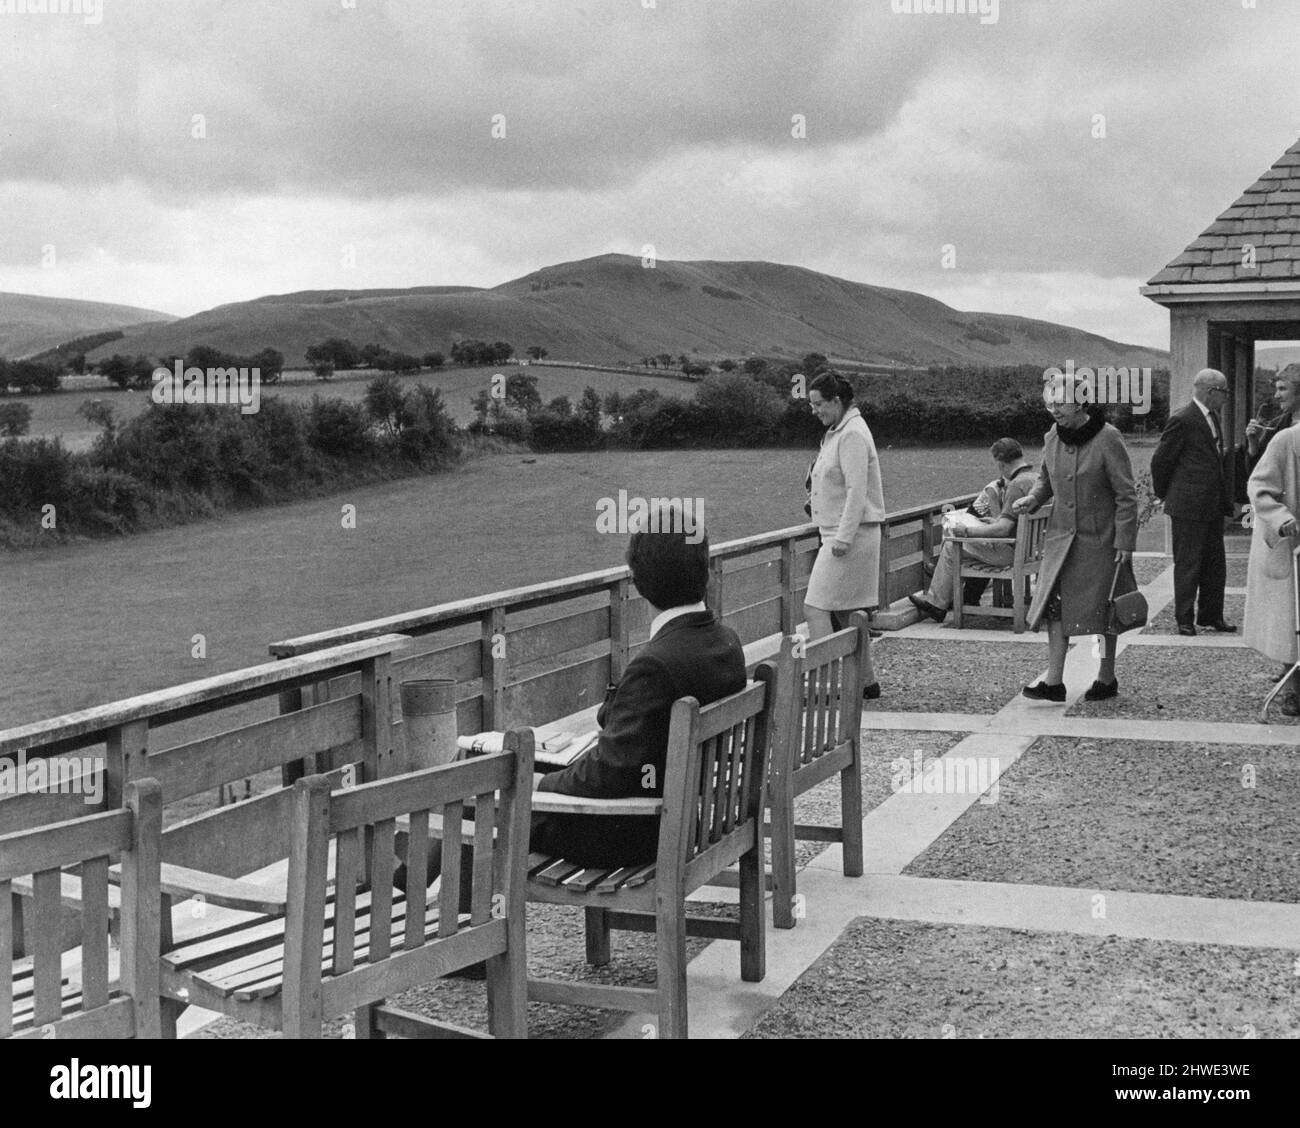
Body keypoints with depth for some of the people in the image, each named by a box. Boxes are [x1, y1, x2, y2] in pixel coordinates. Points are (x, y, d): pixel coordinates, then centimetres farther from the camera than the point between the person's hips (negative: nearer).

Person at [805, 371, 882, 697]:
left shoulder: (852, 435, -15)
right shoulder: (837, 432, 17)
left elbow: (857, 490, -21)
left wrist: (843, 537, -23)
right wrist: (817, 494, 11)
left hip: (851, 536, -10)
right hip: (839, 534, 10)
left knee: (816, 607, -13)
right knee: (847, 613, 13)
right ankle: (866, 682, 19)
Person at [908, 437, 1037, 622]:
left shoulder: (1017, 485, -24)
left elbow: (1003, 529, -28)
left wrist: (967, 532, -21)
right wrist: (996, 521, 26)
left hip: (1011, 551, -9)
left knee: (952, 545, 2)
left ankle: (936, 603, 15)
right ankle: (970, 600, 31)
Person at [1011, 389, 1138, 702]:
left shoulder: (1107, 439, -15)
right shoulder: (1052, 439, 2)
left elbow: (1126, 495, -12)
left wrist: (1125, 542, -14)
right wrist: (1032, 498, -3)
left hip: (1100, 539, -5)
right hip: (1061, 536, 5)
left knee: (1102, 611, 6)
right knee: (1056, 605, -3)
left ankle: (1107, 679, 20)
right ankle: (1053, 682, -2)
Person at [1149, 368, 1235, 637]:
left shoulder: (1215, 418, 14)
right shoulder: (1181, 421, -14)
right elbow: (1160, 461, -9)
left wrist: (1227, 499, 15)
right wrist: (1165, 495, 2)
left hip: (1213, 506, 8)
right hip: (1188, 507, -8)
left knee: (1216, 564, 12)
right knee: (1188, 565, -1)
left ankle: (1211, 616, 22)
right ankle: (1185, 620, 8)